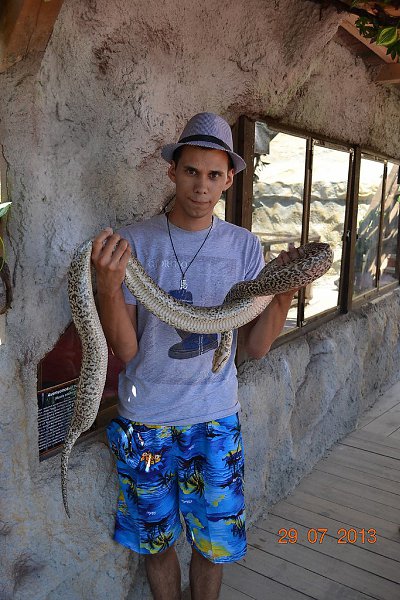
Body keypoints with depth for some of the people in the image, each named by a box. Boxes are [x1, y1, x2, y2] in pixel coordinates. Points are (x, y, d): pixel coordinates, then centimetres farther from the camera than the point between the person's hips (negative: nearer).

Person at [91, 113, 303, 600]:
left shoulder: (244, 245, -3)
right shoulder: (134, 241, -9)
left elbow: (256, 347, -3)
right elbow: (124, 351, -11)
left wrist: (285, 292, -20)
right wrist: (108, 286, -27)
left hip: (215, 418, 1)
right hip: (145, 419, 0)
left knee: (215, 541, 15)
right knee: (155, 540, 18)